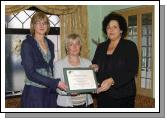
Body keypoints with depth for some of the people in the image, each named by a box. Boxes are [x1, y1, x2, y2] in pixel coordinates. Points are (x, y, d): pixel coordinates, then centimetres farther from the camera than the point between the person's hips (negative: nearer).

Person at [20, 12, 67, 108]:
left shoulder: (50, 44, 10)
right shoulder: (27, 44, -8)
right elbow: (30, 73, -17)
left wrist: (57, 85, 4)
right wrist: (56, 83, -22)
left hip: (50, 92, 5)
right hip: (34, 93, -5)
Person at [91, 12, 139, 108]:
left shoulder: (130, 46, -5)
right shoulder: (101, 47, 10)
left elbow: (132, 71, -14)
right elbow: (94, 64, 18)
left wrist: (112, 81, -27)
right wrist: (95, 67, -6)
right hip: (102, 95, 4)